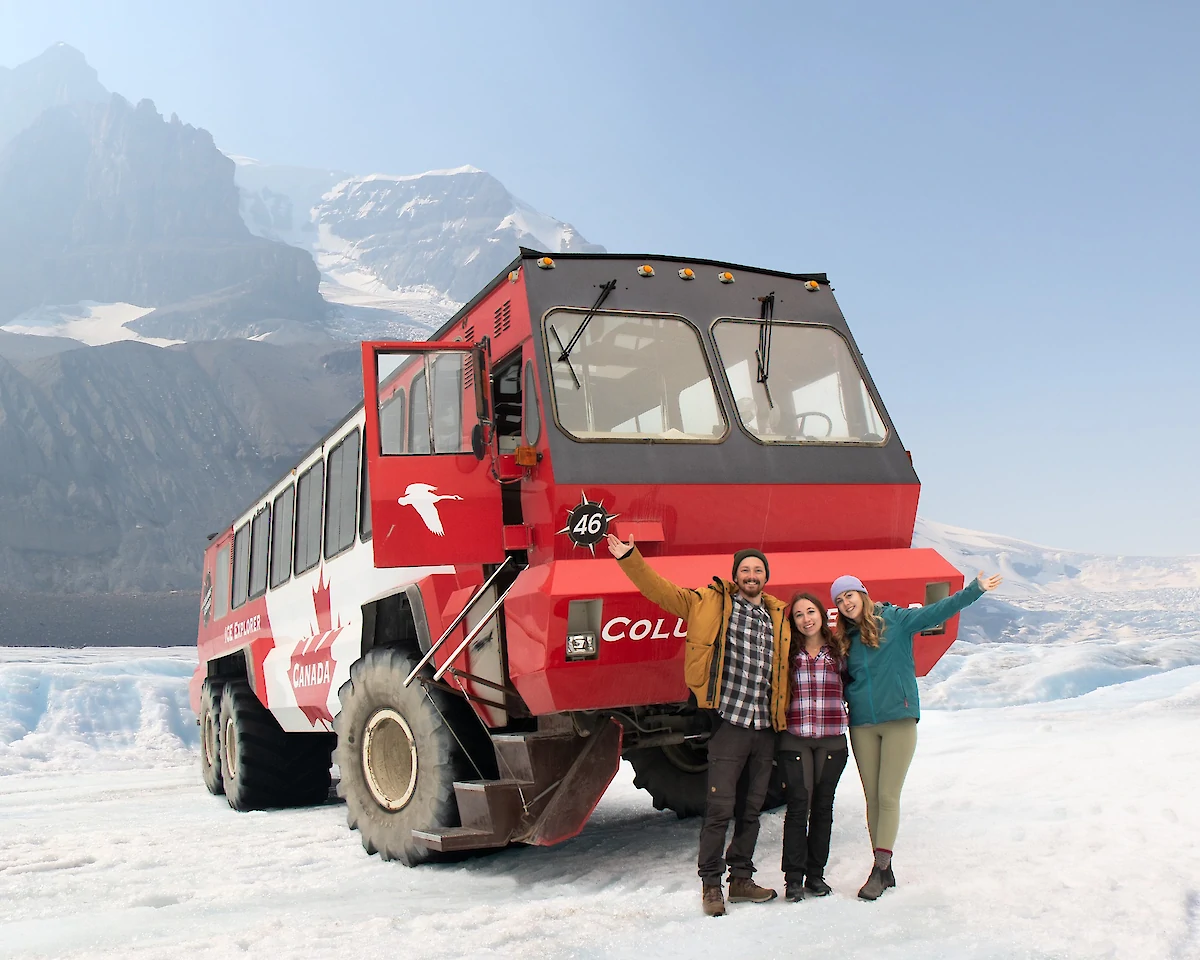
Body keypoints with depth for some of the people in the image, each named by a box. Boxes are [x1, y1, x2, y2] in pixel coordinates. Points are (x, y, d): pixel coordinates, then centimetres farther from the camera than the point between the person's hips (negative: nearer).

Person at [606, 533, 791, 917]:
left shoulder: (779, 617, 13)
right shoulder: (711, 603, 1)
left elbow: (789, 666, 26)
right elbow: (661, 590, -2)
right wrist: (629, 559, -11)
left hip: (766, 728, 5)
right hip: (729, 723, -5)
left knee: (751, 810, 13)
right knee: (720, 807, -5)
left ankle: (741, 878, 27)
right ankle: (711, 884, 9)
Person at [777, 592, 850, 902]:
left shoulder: (838, 650, 7)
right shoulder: (788, 652, 3)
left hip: (832, 739, 2)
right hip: (794, 737, -2)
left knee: (823, 805, 8)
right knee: (798, 804, -5)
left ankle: (816, 873, 18)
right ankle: (794, 877, 4)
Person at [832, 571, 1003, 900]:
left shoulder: (896, 620, -1)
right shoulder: (844, 639, 11)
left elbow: (938, 611, -9)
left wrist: (975, 589, -18)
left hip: (899, 720, -4)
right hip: (862, 726, 4)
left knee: (888, 797, -6)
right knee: (872, 799, 6)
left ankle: (880, 867, -1)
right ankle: (884, 869, 15)